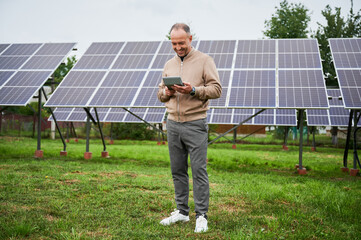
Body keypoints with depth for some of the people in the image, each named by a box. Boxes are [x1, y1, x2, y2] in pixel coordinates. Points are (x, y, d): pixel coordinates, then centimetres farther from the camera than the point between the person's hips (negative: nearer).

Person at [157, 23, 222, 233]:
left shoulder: (204, 60, 0)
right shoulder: (169, 64, 16)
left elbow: (216, 89, -5)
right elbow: (160, 93, 20)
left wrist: (193, 91, -19)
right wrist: (166, 92, -3)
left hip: (195, 123, -5)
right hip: (173, 123, 5)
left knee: (199, 170, -4)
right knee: (178, 170, 10)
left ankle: (201, 216, 4)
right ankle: (182, 211, 21)